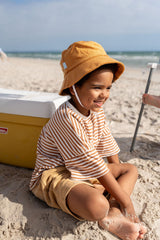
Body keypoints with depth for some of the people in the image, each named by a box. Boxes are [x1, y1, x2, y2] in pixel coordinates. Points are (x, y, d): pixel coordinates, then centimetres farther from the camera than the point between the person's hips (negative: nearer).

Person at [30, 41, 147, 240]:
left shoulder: (96, 112, 1)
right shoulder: (66, 117, -28)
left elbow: (108, 145, 10)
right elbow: (91, 162, -27)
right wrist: (124, 199, -19)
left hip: (85, 172, 10)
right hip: (55, 175, -9)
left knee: (131, 170, 10)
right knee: (96, 205, -38)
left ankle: (112, 216, -11)